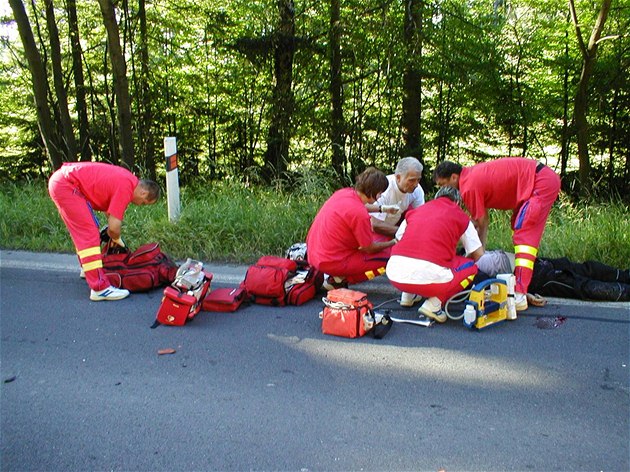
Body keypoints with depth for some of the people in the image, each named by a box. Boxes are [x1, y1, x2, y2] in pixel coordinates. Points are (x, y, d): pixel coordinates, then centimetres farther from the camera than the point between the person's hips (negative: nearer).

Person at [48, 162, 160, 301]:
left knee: (82, 231, 25)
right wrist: (117, 240, 1)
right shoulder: (125, 188, -20)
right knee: (89, 234, -13)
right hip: (65, 186, -11)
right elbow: (114, 227, -21)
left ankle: (87, 268, 45)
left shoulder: (129, 179, 8)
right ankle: (99, 289, -15)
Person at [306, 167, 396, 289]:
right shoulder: (360, 214, -23)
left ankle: (339, 276, 11)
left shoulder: (344, 192, 0)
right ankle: (341, 280, -3)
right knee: (388, 257, -4)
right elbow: (370, 249, -9)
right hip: (332, 262, -9)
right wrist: (393, 242, 7)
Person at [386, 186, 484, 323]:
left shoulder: (415, 211, 24)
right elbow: (478, 255, 21)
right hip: (430, 276, -5)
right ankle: (433, 304, 2)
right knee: (471, 267, 20)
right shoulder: (461, 216, 17)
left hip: (395, 276, 5)